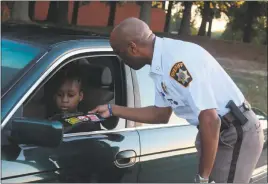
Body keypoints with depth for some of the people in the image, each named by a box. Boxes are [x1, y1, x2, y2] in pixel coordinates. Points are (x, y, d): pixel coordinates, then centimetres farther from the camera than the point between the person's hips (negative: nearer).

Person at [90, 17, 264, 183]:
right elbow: (161, 114, 17)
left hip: (239, 133, -9)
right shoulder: (162, 64, 4)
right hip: (219, 132, 9)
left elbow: (210, 120, -28)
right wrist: (112, 110, 19)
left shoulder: (178, 59, -26)